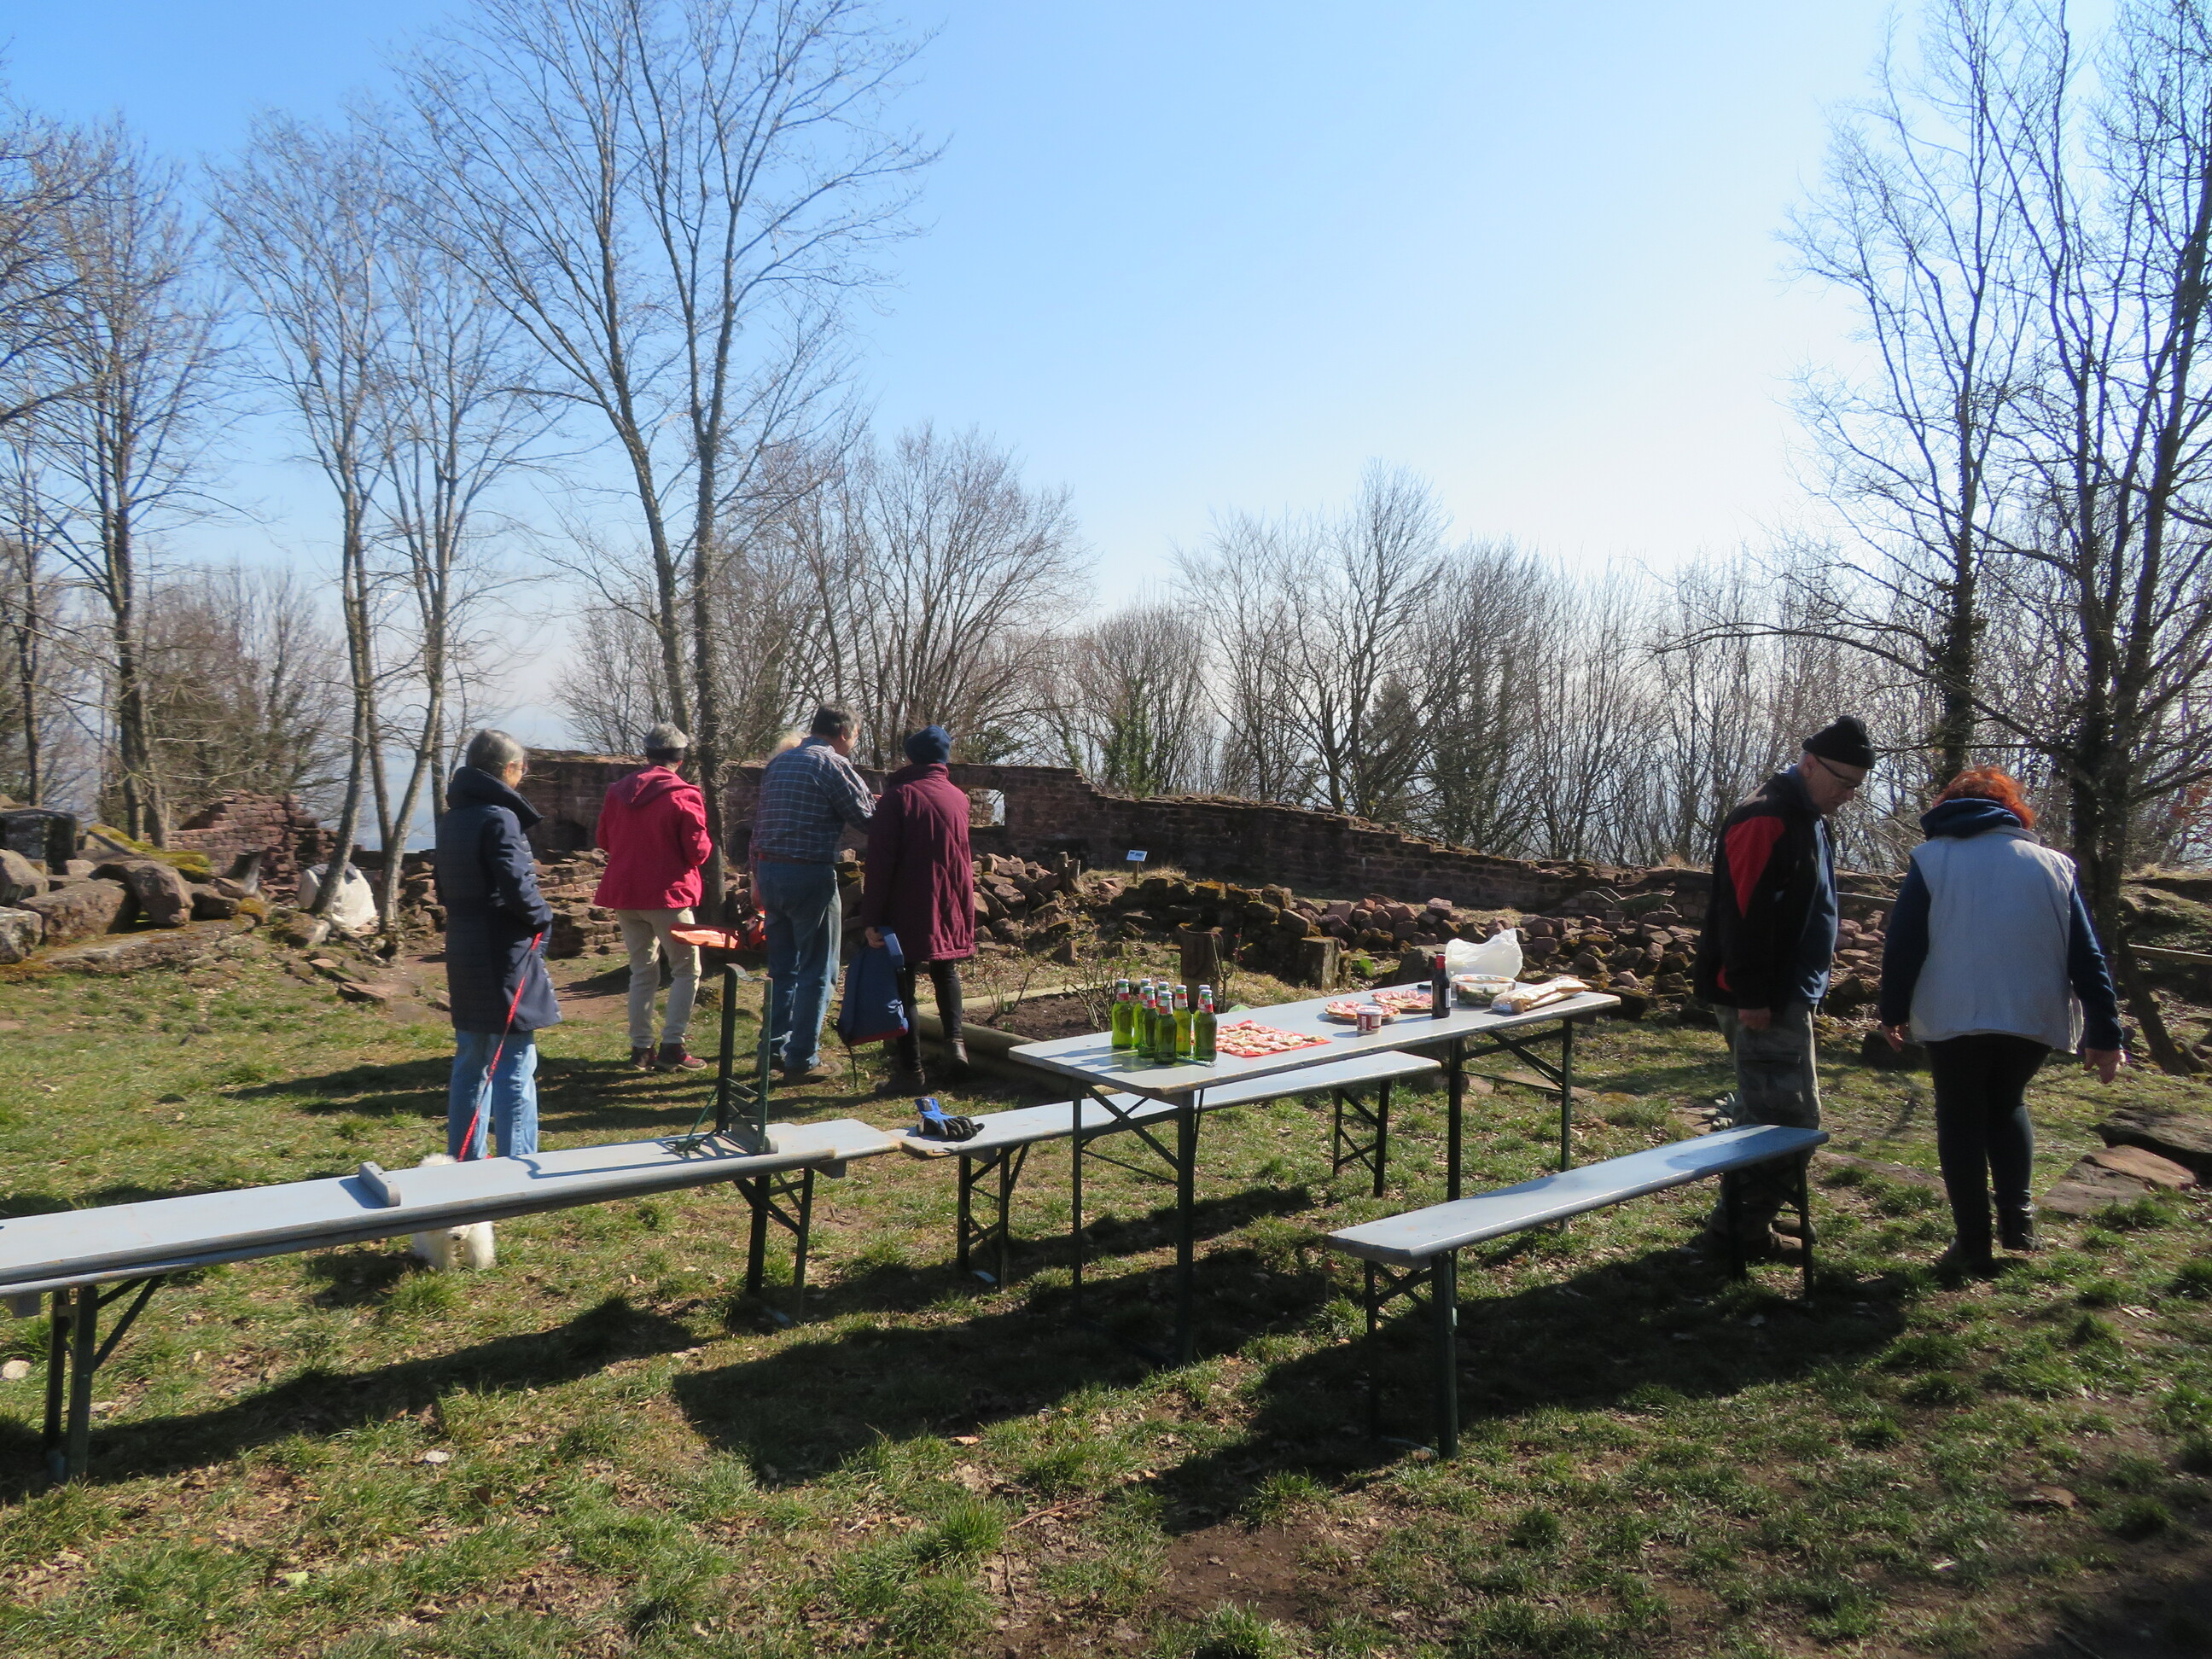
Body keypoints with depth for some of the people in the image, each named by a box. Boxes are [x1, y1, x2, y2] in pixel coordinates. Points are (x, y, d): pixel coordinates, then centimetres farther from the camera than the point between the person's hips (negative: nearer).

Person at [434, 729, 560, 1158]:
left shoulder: (452, 818, 11)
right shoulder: (499, 817, -15)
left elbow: (444, 888, 17)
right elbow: (517, 884, -22)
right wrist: (542, 917, -6)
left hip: (464, 954, 9)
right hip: (504, 957, -9)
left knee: (471, 1060, 17)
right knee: (515, 1067, -3)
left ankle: (463, 1160, 26)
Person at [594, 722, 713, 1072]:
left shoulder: (619, 790, 5)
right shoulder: (684, 796, -13)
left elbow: (603, 839, 14)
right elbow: (697, 852, -13)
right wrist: (706, 844, 8)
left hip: (624, 894, 6)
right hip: (667, 895, -6)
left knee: (642, 971, 14)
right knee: (687, 969, 5)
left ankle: (641, 1048, 14)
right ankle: (672, 1046, -2)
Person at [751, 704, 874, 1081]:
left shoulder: (777, 763, 14)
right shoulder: (834, 765, -9)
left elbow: (759, 822, 16)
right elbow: (867, 817, -9)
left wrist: (757, 877, 20)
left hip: (769, 870, 8)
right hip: (810, 876, -8)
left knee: (781, 968, 17)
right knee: (816, 972, 1)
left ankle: (776, 1049, 23)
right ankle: (801, 1060, 3)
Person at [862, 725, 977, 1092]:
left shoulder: (898, 796, -10)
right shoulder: (958, 798, 5)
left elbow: (880, 860, -14)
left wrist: (872, 917, -13)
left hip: (907, 908, -5)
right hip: (952, 906, 5)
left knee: (902, 983, 3)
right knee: (946, 970, 25)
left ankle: (911, 1069, 4)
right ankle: (955, 1039, 8)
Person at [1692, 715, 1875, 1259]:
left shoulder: (1805, 819, 17)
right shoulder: (1765, 820, -17)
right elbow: (1745, 912, -24)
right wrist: (1751, 997, -26)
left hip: (1786, 997, 11)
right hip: (1763, 1002, -11)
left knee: (1767, 1112, 16)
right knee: (1790, 1116, -7)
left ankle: (1747, 1215, 26)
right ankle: (1745, 1227, 2)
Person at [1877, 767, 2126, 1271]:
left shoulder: (1930, 859, 2)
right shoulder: (2053, 864, 10)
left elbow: (1903, 944, -2)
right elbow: (2086, 957, 6)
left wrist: (1893, 1011, 8)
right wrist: (2105, 1035, 7)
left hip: (1954, 1018, -3)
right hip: (2034, 1018, 3)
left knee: (1961, 1118, 9)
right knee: (2007, 1103, 24)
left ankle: (1974, 1243, 8)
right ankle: (2017, 1214, 10)